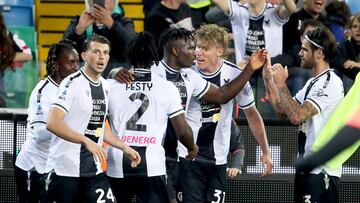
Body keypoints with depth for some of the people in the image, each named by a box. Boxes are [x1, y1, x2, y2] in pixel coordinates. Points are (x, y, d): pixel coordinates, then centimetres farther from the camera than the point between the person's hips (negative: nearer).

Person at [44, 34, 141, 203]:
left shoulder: (105, 86, 12)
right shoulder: (72, 83, -13)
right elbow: (53, 123, -25)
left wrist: (124, 147, 15)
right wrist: (86, 141, -33)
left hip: (93, 170, 7)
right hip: (64, 170, -7)